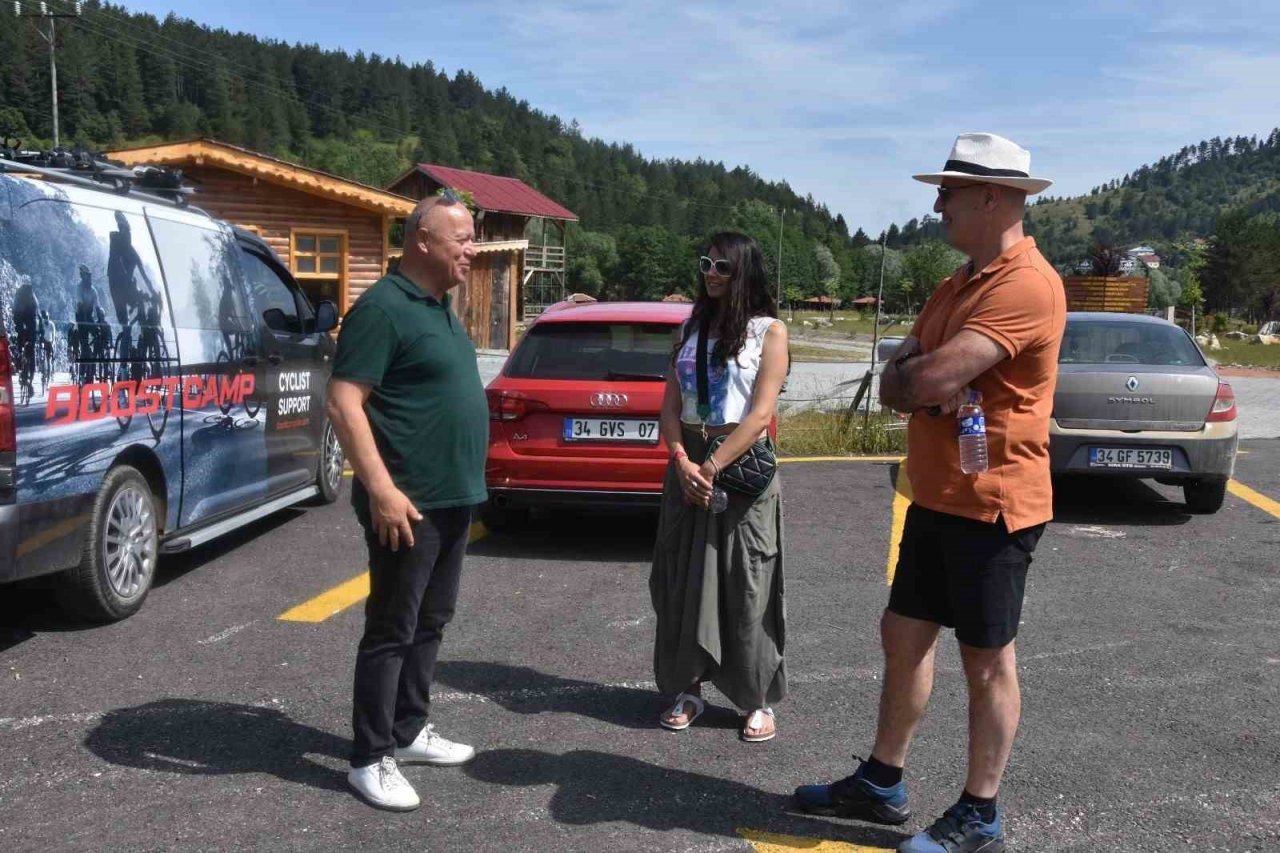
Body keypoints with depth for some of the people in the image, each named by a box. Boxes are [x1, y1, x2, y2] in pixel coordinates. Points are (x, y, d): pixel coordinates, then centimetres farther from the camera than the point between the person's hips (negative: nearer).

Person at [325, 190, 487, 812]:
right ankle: (371, 759, 12)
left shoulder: (440, 307, 14)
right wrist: (381, 489, -25)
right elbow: (343, 404, -20)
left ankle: (408, 731, 31)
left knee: (430, 623, 17)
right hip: (409, 502, -9)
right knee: (392, 630, 0)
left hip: (453, 499, 9)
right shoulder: (384, 308, -15)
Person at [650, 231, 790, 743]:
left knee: (746, 586, 0)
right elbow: (670, 405, 6)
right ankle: (686, 689, 20)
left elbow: (760, 414, -11)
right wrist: (682, 462, -11)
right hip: (688, 463, 4)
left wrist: (712, 467, -17)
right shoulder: (691, 327, 11)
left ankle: (759, 701, 12)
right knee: (682, 582, 7)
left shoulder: (769, 331, -2)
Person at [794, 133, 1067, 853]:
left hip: (990, 505, -9)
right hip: (937, 497, 9)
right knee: (905, 635, 15)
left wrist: (908, 376, -5)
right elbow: (896, 386, 8)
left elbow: (932, 377, -28)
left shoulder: (1026, 285, -19)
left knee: (987, 663, 4)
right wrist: (930, 386, -14)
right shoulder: (956, 287, 14)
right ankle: (882, 784, 30)